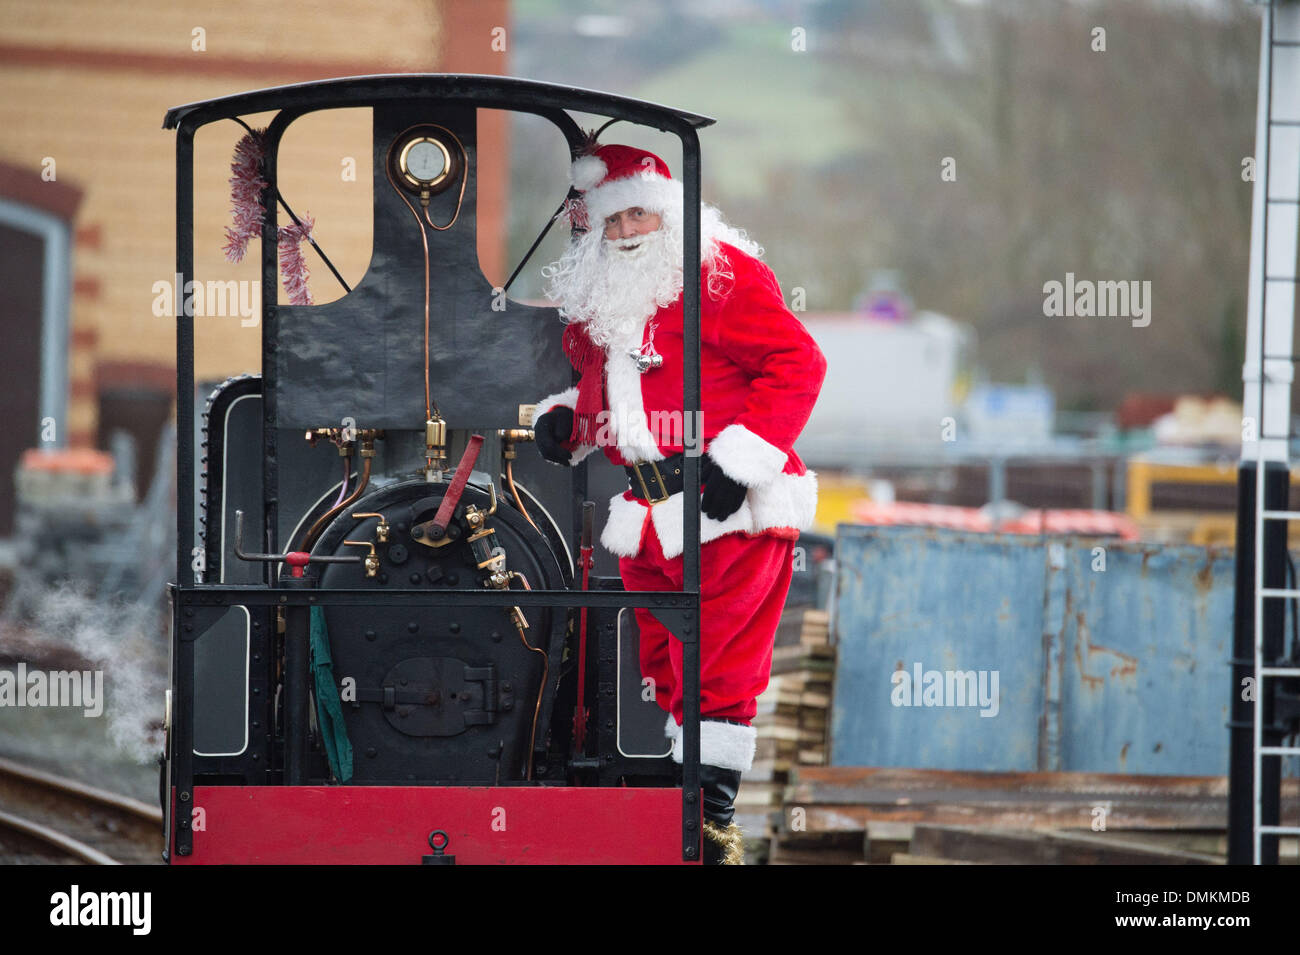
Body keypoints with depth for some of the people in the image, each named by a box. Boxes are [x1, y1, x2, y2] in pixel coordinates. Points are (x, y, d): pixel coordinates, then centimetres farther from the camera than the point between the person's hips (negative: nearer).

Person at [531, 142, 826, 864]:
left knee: (718, 669, -7)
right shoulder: (593, 298, 14)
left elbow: (796, 364, -12)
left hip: (729, 507, -7)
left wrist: (740, 455, -18)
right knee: (664, 666, 12)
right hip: (648, 518, 8)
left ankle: (714, 817, -4)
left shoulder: (722, 274, -9)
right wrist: (565, 418, 8)